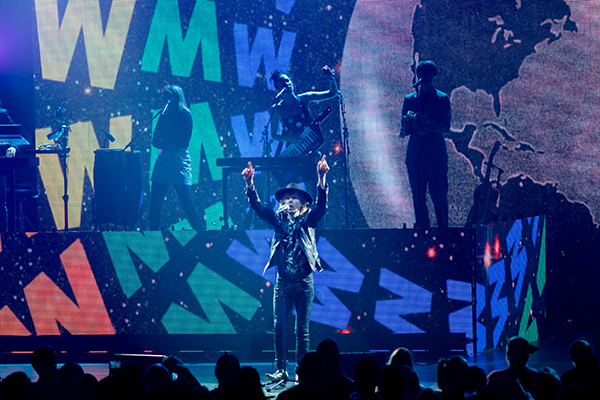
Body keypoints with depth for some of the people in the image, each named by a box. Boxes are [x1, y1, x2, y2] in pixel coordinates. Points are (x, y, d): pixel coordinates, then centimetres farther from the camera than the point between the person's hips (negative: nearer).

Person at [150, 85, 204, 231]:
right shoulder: (164, 115, 15)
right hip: (163, 162, 5)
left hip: (179, 163, -5)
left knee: (187, 203, -9)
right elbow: (155, 141, 10)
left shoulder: (184, 115, -2)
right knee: (155, 203, 0)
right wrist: (167, 146, -10)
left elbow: (183, 142, -8)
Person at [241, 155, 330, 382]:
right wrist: (250, 184, -16)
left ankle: (301, 371, 9)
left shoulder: (307, 221, 4)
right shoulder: (279, 220, 9)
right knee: (278, 326, -6)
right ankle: (281, 369, 1)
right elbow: (257, 207, -1)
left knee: (302, 329, 2)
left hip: (304, 282, -1)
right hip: (283, 282, 1)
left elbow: (321, 206, -12)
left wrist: (321, 179, -26)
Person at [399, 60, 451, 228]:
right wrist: (411, 125, -11)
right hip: (415, 154, 3)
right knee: (418, 197, 1)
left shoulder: (442, 99, 6)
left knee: (439, 195, -5)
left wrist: (428, 123, -21)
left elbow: (445, 128, -2)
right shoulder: (409, 99, 15)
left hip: (435, 154, -3)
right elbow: (404, 129, 13)